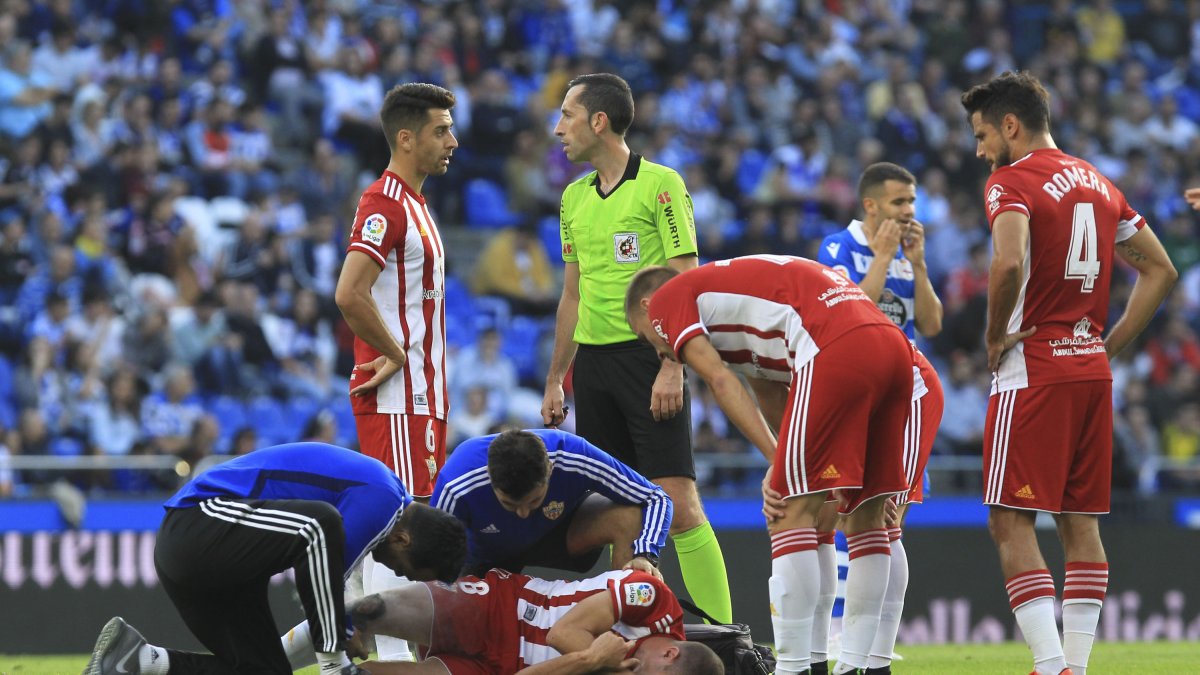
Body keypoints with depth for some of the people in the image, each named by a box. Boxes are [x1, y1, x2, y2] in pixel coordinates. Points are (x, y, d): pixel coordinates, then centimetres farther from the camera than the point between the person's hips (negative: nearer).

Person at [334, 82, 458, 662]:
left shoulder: (412, 204, 18)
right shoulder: (385, 203, -14)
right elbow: (349, 294, -25)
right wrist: (396, 354, -16)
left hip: (419, 392, 10)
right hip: (396, 394, -10)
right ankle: (393, 657, -15)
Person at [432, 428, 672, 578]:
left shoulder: (572, 458, -37)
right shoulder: (456, 489, -39)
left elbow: (656, 499, -29)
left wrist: (644, 556, -43)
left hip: (561, 530, -1)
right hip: (484, 557, 1)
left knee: (629, 517, -30)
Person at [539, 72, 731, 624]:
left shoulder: (660, 185, -6)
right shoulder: (574, 197, 15)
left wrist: (672, 368, -18)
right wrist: (554, 380, 20)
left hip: (648, 357, -7)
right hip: (592, 361, 7)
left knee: (678, 506, -12)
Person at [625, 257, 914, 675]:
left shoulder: (668, 297, 16)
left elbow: (721, 382, 2)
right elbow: (777, 406, 30)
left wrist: (778, 462, -2)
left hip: (838, 350, -8)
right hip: (894, 347, 8)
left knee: (790, 512, -4)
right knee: (866, 515, 16)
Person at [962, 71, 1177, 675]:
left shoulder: (1011, 182, -8)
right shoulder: (1098, 184, 16)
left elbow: (1009, 264, -27)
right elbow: (1161, 271, 20)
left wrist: (995, 336, -12)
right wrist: (1110, 343, 16)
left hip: (1033, 371, -7)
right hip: (1092, 371, 7)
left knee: (1011, 522, -5)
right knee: (1080, 522, 10)